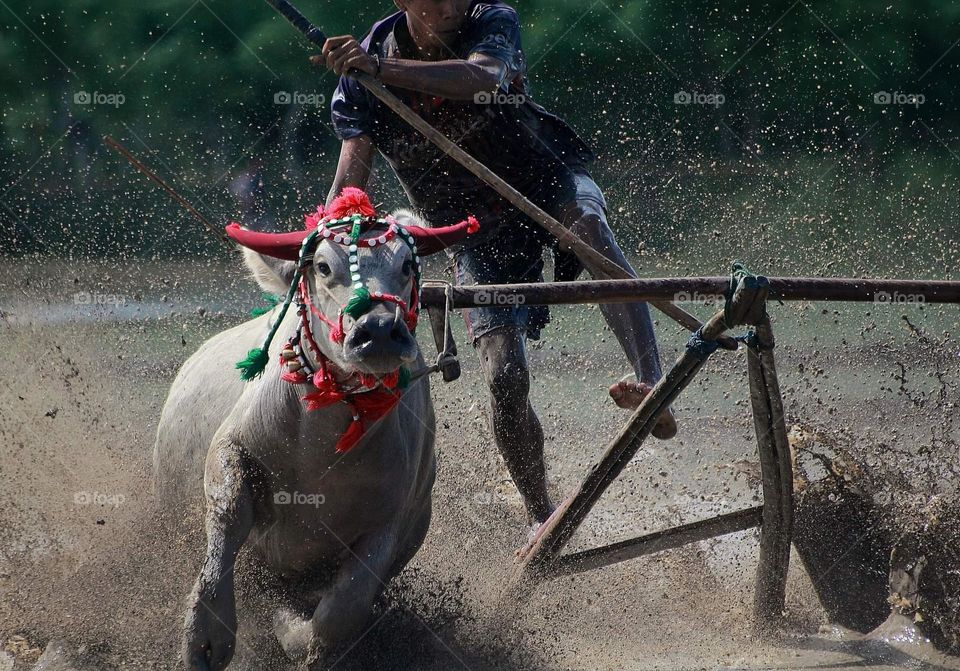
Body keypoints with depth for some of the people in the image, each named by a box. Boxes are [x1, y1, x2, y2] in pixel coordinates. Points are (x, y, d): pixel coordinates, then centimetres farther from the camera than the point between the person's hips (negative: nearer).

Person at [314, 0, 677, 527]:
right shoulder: (359, 81, -11)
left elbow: (484, 77, -41)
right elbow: (349, 184, -15)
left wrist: (381, 68, -54)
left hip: (547, 178, -1)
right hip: (478, 233, 1)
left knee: (587, 224, -38)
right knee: (505, 377, -12)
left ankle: (652, 384, -50)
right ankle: (541, 519, 7)